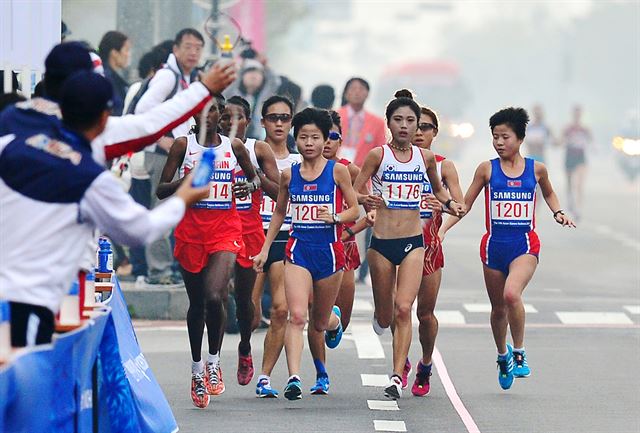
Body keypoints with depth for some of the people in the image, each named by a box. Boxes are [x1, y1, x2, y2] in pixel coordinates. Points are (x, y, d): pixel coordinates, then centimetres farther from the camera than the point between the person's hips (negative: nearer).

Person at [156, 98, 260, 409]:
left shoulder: (234, 147, 7)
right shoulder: (183, 145, 3)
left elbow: (254, 177, 23)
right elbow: (161, 190, 2)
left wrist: (251, 185, -1)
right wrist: (184, 182, -18)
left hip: (225, 231, -1)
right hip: (191, 229, 1)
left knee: (214, 297, -20)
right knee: (196, 303, 8)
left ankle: (214, 363, -2)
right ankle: (197, 369, 23)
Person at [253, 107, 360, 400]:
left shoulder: (337, 171, -1)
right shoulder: (289, 175, 6)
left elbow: (354, 210, 4)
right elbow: (279, 213, 19)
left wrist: (335, 217, -17)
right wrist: (265, 249, 17)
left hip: (329, 250, -1)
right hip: (298, 248, 1)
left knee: (320, 322, 14)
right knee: (297, 315, -18)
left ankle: (334, 320, 53)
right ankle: (293, 378, -23)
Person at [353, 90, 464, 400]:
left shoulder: (425, 157, 6)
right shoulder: (378, 155, -3)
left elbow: (438, 189, 24)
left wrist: (450, 204, 4)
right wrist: (365, 200, -24)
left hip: (413, 243, 1)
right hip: (382, 243, -1)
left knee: (403, 309, -16)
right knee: (384, 318, 9)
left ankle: (397, 377, -15)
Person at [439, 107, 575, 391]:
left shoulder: (536, 169, 2)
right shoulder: (487, 169, 1)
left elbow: (548, 193, 23)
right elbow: (465, 204, 8)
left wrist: (558, 213, 4)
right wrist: (442, 229, -2)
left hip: (525, 245, -2)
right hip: (494, 244, 2)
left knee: (512, 294, -27)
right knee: (498, 307, 12)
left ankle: (519, 352, -9)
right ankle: (503, 355, 38)